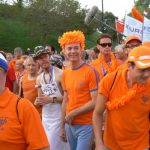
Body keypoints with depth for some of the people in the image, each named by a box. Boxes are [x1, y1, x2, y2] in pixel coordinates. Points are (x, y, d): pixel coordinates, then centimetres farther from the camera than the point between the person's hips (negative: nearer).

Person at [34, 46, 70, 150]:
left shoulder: (60, 74, -13)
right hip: (45, 118, 7)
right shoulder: (39, 79, 9)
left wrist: (51, 99, -21)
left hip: (58, 118, -7)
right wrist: (37, 102, -3)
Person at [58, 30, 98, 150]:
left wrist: (73, 113, -12)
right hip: (70, 125, 6)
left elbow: (96, 102, -16)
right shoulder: (65, 73, 7)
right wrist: (62, 126, 14)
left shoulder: (90, 71, -12)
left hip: (85, 125, -6)